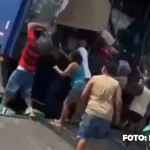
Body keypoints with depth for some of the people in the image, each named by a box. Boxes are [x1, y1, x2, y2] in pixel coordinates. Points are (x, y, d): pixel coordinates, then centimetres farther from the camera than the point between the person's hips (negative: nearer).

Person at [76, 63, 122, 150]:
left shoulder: (95, 78, 8)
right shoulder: (116, 84, 11)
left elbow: (84, 95, 1)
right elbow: (119, 102, -1)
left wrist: (81, 108, 14)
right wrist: (117, 117, 8)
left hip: (92, 111, -2)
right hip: (106, 116, 2)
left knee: (83, 137, -1)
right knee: (99, 139, 18)